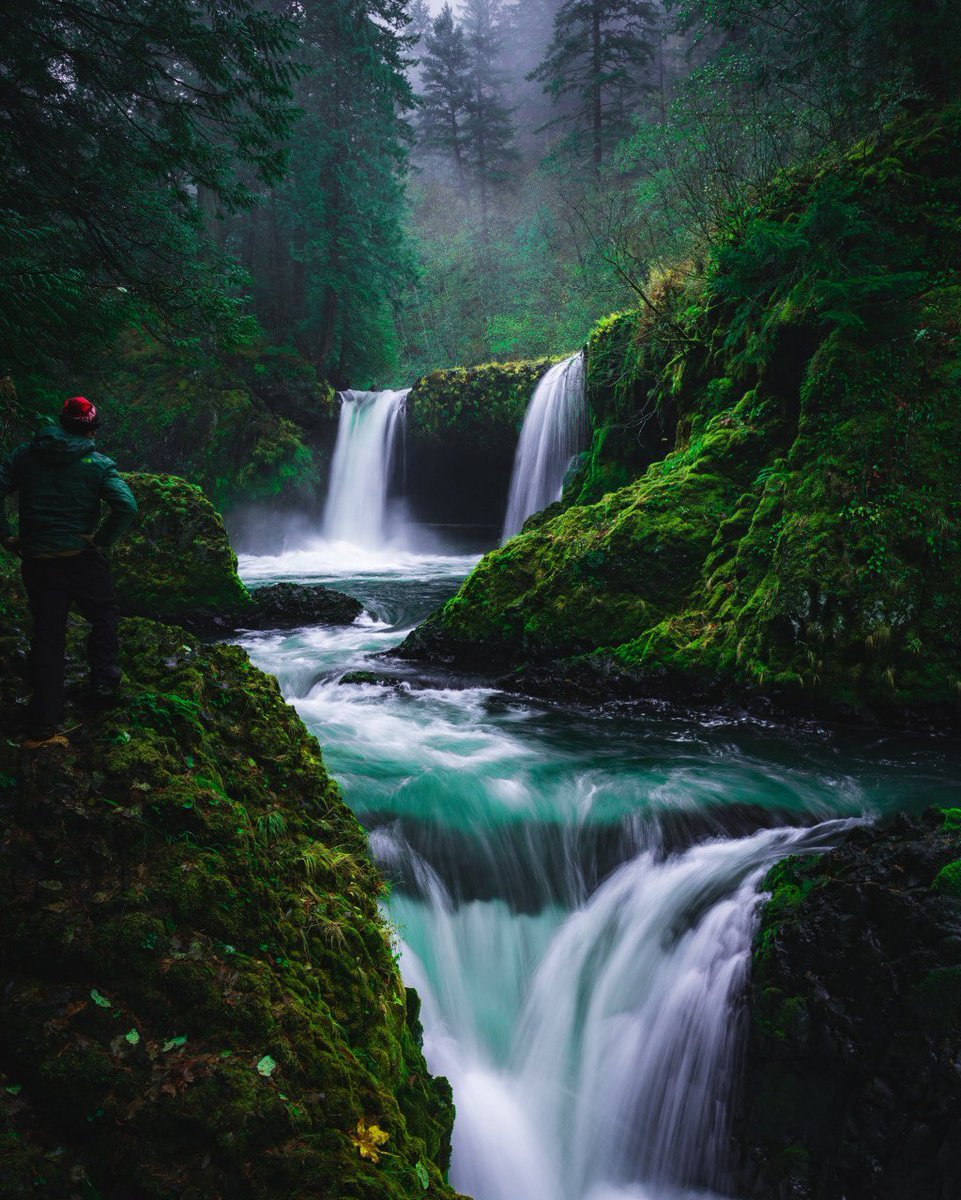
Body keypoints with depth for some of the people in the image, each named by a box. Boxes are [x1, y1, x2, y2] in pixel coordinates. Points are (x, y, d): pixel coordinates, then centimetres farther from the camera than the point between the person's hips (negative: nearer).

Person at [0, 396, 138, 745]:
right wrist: (101, 542, -7)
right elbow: (127, 507, -17)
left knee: (46, 634, 8)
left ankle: (43, 722, 9)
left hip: (36, 562, 3)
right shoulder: (98, 464, -5)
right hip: (81, 558, -3)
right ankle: (104, 682, 12)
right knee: (105, 618, 22)